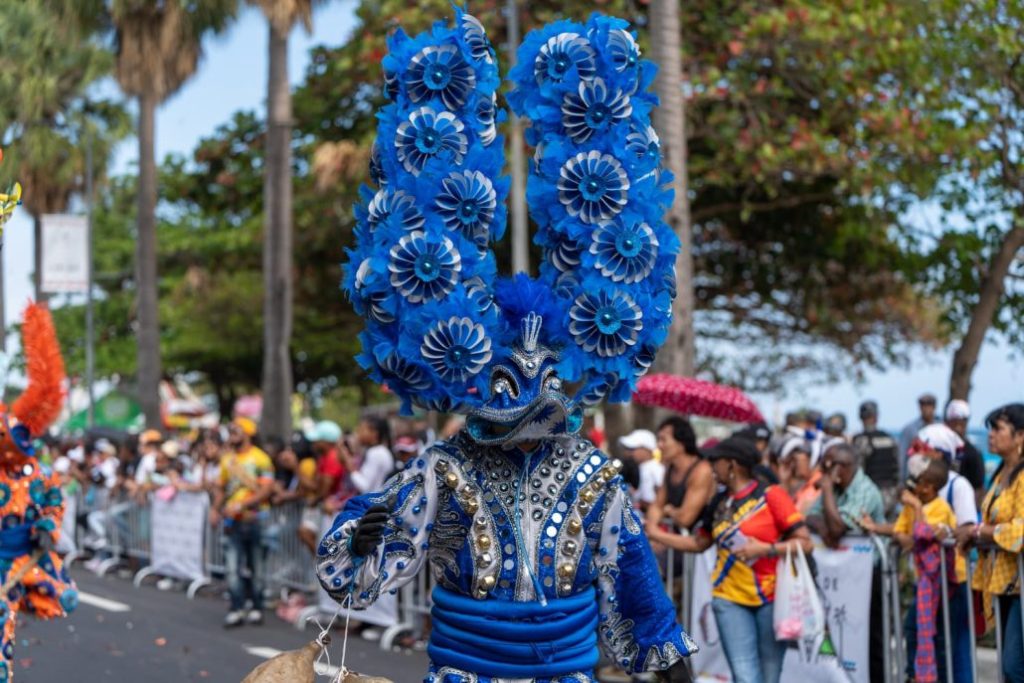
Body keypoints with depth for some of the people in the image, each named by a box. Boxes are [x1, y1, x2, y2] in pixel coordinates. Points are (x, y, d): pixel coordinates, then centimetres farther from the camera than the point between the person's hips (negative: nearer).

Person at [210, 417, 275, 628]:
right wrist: (215, 509, 3)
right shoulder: (227, 460, 13)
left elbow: (267, 490, -13)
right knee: (232, 566, -5)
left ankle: (257, 608, 14)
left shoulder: (260, 459, -5)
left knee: (256, 567, 5)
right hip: (232, 521, 4)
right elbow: (220, 488, 19)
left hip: (254, 518, -4)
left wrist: (241, 505, -21)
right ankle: (236, 609, -5)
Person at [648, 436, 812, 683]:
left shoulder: (771, 495, -6)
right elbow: (698, 543, 20)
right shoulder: (719, 502, 10)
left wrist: (766, 548, -20)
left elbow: (805, 543, -9)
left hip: (771, 597, -3)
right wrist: (653, 533, 18)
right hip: (730, 599, 3)